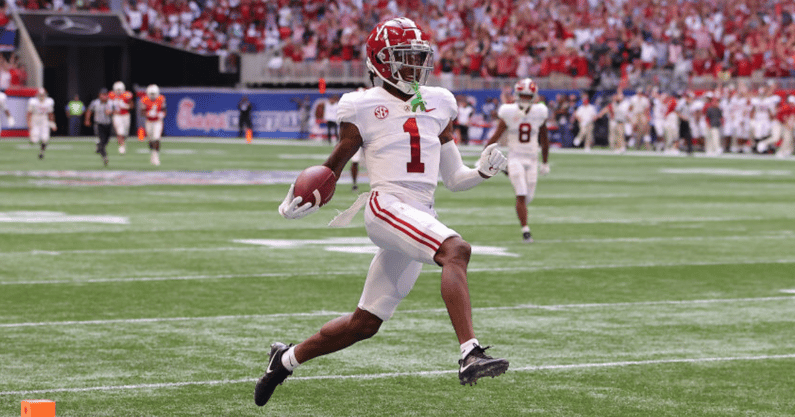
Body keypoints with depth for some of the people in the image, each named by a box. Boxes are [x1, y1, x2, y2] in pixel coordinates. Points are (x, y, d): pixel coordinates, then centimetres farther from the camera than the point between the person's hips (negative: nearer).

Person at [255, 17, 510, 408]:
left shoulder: (438, 105, 17)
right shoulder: (363, 107, 4)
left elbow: (454, 179, 20)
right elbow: (333, 167, 11)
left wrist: (484, 170, 0)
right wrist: (296, 205, -5)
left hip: (422, 218, 6)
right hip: (385, 206, -6)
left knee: (365, 323, 11)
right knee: (456, 250, -33)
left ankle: (287, 358, 31)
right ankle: (470, 355, -43)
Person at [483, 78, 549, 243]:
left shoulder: (539, 113, -1)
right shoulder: (508, 113, -7)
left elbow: (544, 140, 11)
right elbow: (495, 137, -5)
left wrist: (545, 163, 16)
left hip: (532, 159, 3)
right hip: (515, 159, -3)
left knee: (528, 197, 2)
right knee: (521, 195, -13)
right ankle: (525, 230, -11)